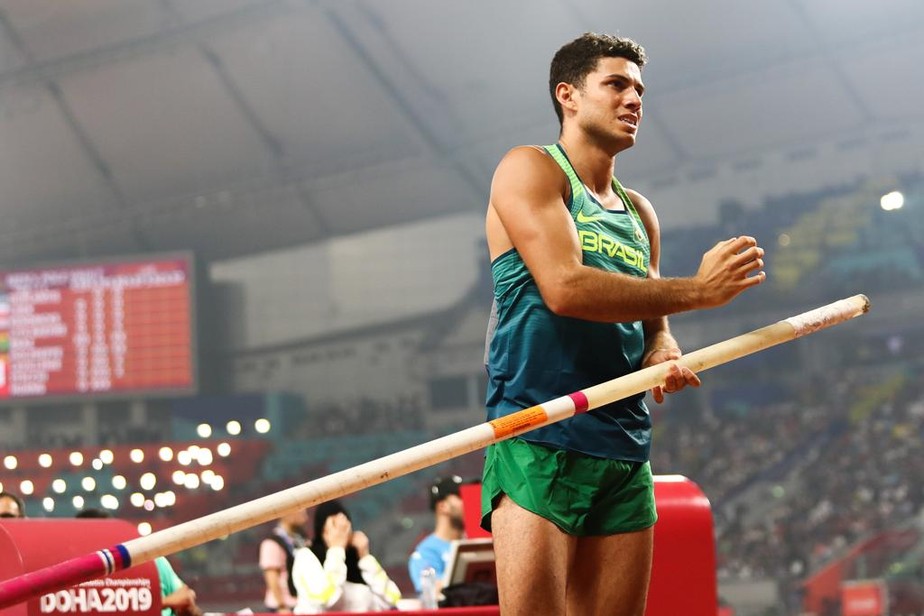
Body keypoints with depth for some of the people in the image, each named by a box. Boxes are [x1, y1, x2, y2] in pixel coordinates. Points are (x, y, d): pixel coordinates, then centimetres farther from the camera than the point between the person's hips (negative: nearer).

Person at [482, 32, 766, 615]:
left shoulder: (639, 212, 22)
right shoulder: (530, 169, 0)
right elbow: (564, 287, -15)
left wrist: (664, 356, -4)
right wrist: (696, 289, -11)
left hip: (625, 454, 7)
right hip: (539, 441, -7)